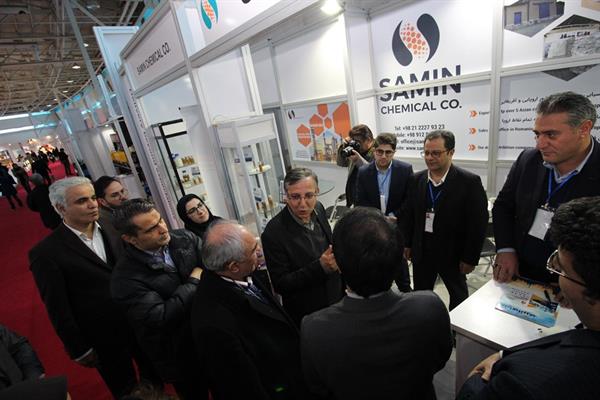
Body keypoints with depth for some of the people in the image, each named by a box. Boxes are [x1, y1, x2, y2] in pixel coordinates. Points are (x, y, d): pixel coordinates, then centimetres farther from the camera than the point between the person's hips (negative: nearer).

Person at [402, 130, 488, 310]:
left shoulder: (469, 182, -15)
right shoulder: (417, 179, -1)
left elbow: (477, 223, -13)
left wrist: (470, 257, -11)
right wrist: (407, 243, 8)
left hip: (452, 253, -3)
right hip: (421, 251, 3)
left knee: (458, 295, 21)